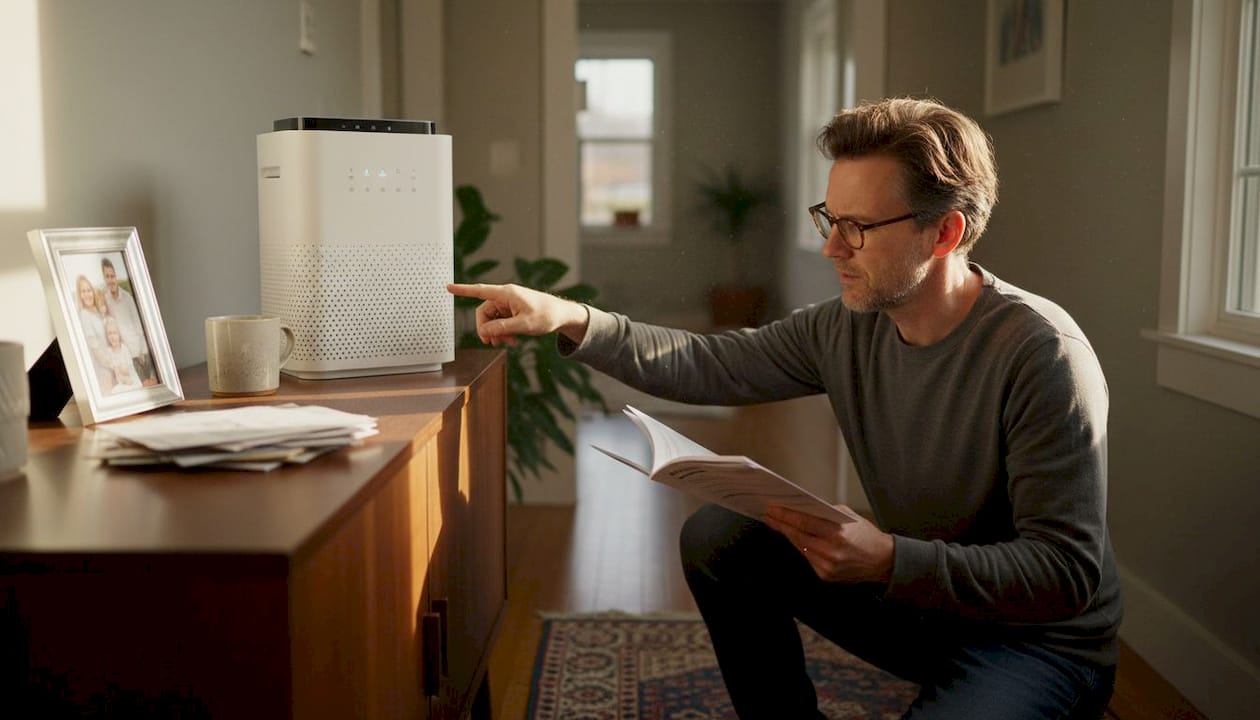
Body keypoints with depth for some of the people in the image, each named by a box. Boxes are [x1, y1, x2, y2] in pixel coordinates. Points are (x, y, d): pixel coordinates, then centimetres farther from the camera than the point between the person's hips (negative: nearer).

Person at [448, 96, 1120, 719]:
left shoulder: (1040, 355, -27)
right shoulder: (848, 327, -6)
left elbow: (1069, 573, -27)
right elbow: (707, 366, -1)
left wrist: (889, 561, -38)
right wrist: (570, 319, -12)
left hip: (1041, 640, -6)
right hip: (912, 596, 7)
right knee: (716, 537, -2)